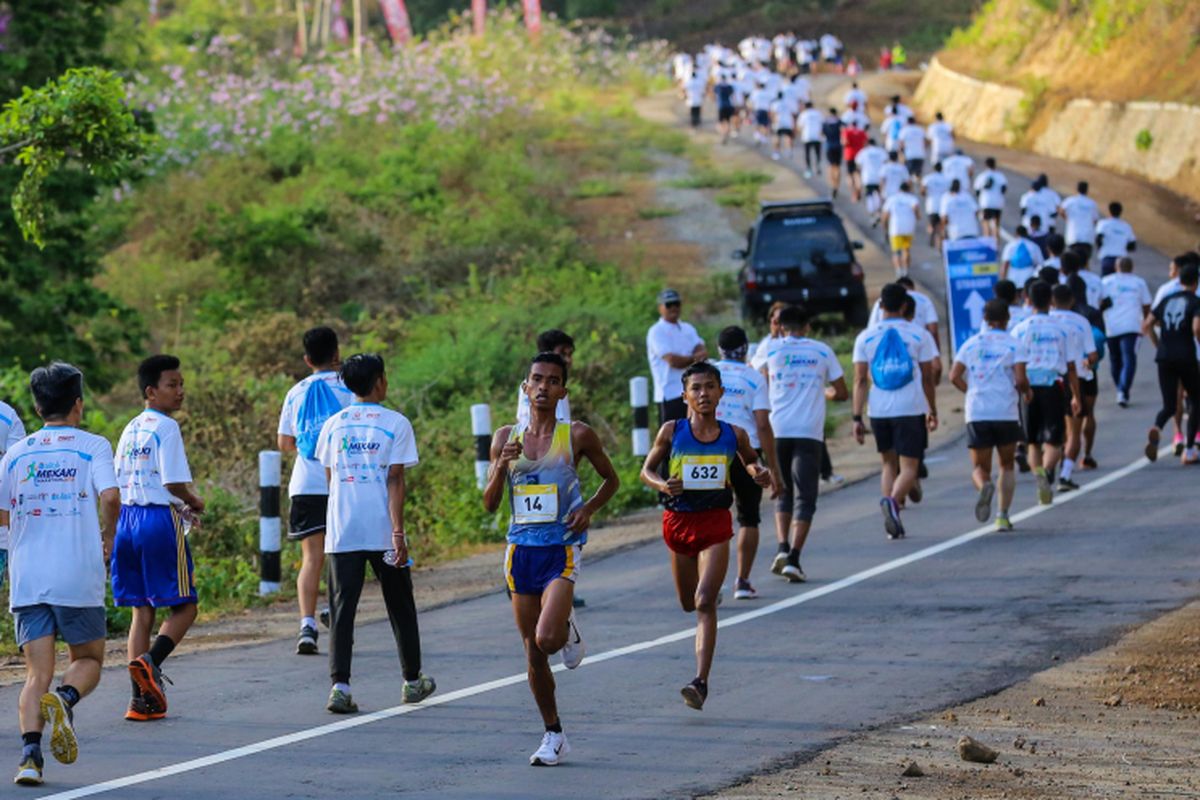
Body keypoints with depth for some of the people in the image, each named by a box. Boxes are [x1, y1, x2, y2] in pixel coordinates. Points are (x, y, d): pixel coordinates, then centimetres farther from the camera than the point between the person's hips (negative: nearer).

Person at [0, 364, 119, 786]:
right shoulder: (92, 446, 0)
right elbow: (110, 496, -16)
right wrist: (107, 536, 3)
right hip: (79, 577, -2)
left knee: (37, 674, 3)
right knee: (89, 659, 15)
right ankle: (65, 699, -18)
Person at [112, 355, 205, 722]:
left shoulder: (131, 429, 15)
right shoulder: (166, 428, -9)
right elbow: (174, 482, -17)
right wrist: (195, 503, 4)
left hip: (127, 519, 7)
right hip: (159, 520, -7)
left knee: (141, 610, 9)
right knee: (184, 607, 2)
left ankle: (142, 698, 5)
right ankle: (151, 661, -23)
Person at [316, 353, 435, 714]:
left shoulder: (334, 425, 6)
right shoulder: (396, 423, -4)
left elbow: (330, 477, 13)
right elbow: (395, 481, -11)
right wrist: (398, 532, -13)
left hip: (342, 532, 2)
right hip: (383, 532, -2)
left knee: (342, 609, -1)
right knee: (400, 607, 14)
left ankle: (340, 685, -15)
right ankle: (412, 681, 27)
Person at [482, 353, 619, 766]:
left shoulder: (577, 436, -3)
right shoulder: (506, 437, 5)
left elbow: (610, 478, 12)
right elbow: (490, 504, 6)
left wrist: (590, 509, -6)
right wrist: (501, 466, -11)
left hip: (561, 550, -3)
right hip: (521, 549, 3)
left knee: (547, 638, -22)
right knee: (533, 653, 7)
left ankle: (569, 631, 16)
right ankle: (554, 734, 21)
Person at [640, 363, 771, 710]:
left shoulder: (734, 435, -1)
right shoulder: (672, 432, -4)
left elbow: (750, 460, 19)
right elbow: (647, 470, 6)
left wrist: (759, 472, -4)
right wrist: (662, 485, -16)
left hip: (716, 523, -2)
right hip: (679, 521, 2)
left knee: (705, 603, -15)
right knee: (689, 603, 16)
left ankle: (701, 681, -19)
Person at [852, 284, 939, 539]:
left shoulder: (866, 337, 3)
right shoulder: (919, 335, 0)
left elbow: (860, 380, 0)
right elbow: (928, 378, 4)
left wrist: (857, 417, 1)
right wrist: (933, 411, 15)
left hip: (878, 412, 2)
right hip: (911, 410, -2)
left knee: (889, 463, 18)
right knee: (909, 467, -2)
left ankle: (891, 513, 7)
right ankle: (893, 501, -31)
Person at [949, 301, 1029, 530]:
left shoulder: (971, 344, 8)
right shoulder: (1013, 345, -1)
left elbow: (955, 376, 2)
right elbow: (1020, 380, -11)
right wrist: (1026, 390, 11)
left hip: (977, 414, 1)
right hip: (1007, 414, -1)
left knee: (979, 467, 8)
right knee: (1007, 465, 16)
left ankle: (984, 486, -27)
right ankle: (1003, 516, 5)